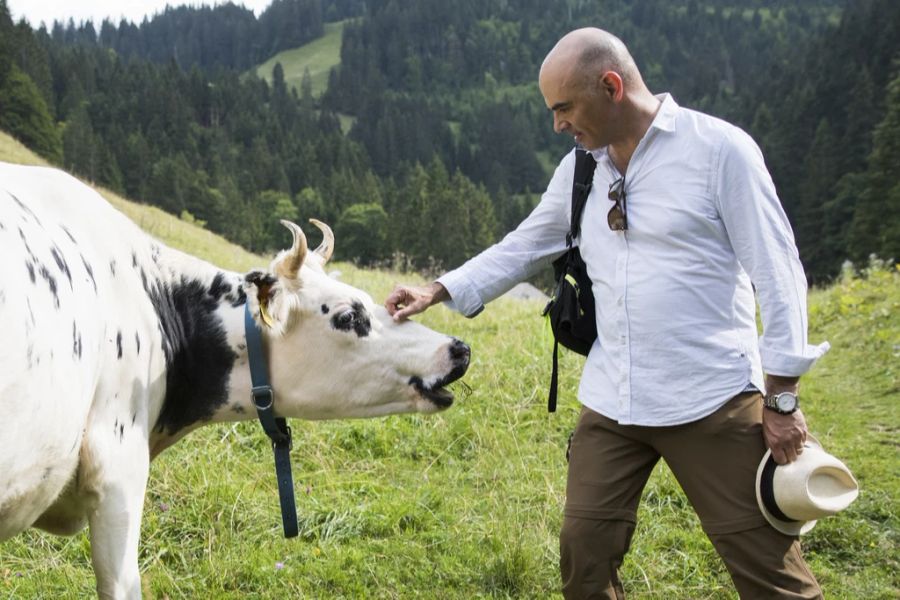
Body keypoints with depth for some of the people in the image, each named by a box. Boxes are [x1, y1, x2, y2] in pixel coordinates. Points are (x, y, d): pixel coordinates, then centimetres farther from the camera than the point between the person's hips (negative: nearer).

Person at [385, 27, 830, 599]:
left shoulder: (718, 148, -8)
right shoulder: (579, 169, 9)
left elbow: (778, 272, -8)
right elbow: (521, 249, 19)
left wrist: (782, 397, -8)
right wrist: (436, 291, 7)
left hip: (713, 401, -5)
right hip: (611, 402, 5)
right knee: (586, 549, 7)